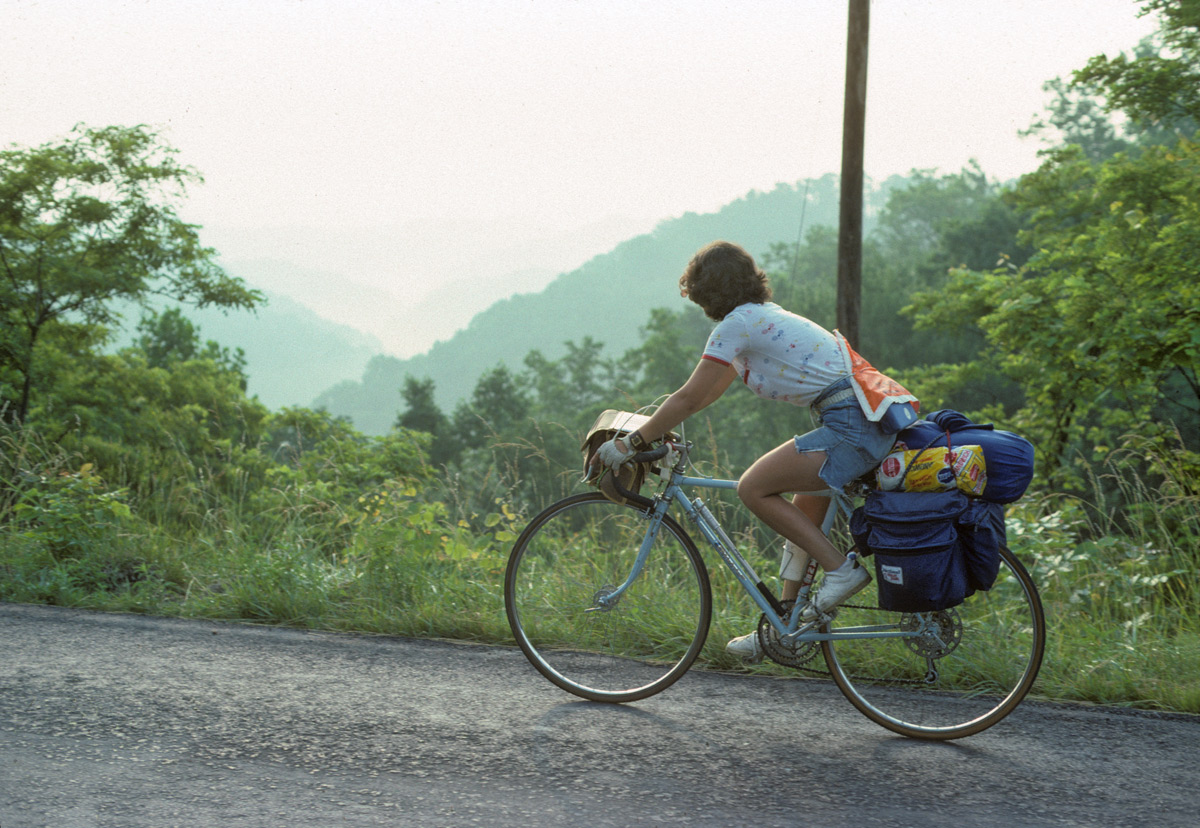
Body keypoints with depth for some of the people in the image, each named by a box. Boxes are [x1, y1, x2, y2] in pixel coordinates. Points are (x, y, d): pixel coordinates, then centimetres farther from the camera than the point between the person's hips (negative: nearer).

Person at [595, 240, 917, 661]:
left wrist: (631, 443, -1)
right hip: (873, 421, 10)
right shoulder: (765, 315, 21)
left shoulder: (738, 324, -7)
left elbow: (690, 398, -8)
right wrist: (656, 419, 31)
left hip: (853, 427, -10)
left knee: (753, 488, -7)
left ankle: (841, 567, -6)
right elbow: (708, 391, 30)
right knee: (801, 517, 17)